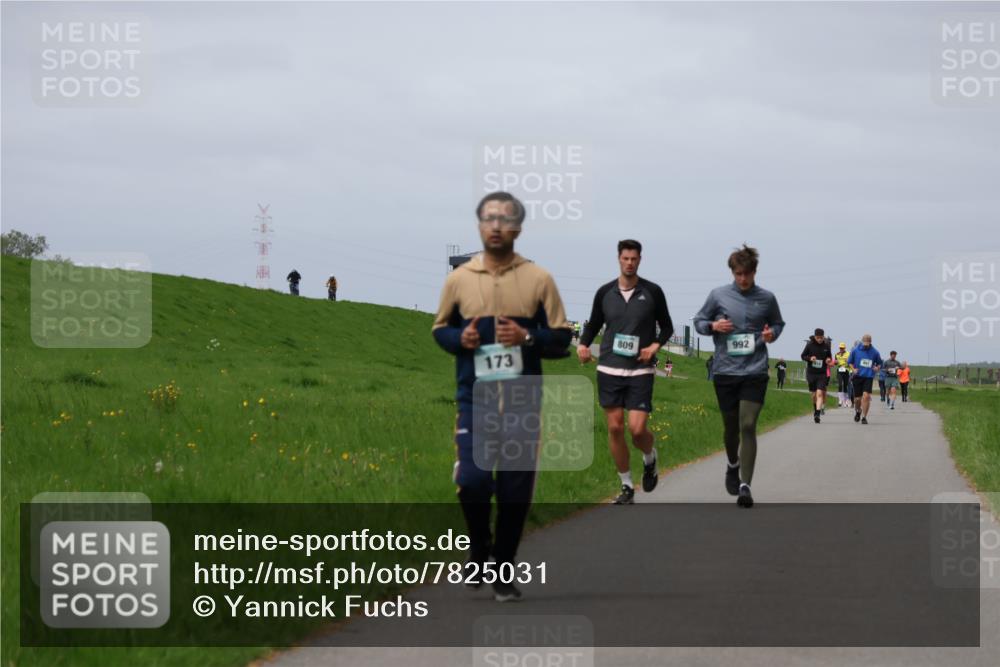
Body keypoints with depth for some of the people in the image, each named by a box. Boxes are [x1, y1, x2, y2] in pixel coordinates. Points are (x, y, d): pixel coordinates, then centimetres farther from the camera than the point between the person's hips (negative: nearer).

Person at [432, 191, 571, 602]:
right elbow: (440, 329, 15)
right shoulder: (458, 279, 4)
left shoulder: (539, 280, 1)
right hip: (475, 401, 0)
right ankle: (479, 547, 17)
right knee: (472, 481, -11)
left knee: (515, 491, 3)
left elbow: (561, 338, 4)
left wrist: (528, 338, -15)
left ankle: (504, 570, 18)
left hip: (523, 403, 0)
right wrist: (459, 339, -8)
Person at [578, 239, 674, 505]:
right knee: (615, 428, 1)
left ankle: (650, 459, 24)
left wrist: (656, 346, -10)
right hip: (609, 369, 2)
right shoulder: (605, 292, 4)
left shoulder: (652, 292, -1)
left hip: (640, 370, -2)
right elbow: (594, 324, 15)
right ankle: (626, 487, 14)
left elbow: (667, 326, 8)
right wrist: (583, 344, -4)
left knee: (637, 429, -11)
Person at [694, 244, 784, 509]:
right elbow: (699, 321, 11)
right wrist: (713, 326, -11)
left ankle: (745, 486, -12)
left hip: (755, 371, -1)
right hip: (725, 371, 1)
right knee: (730, 427, 11)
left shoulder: (766, 298, 3)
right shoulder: (718, 295, 1)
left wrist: (772, 333, -4)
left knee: (748, 426, -12)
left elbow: (778, 323, 19)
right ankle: (733, 465, 42)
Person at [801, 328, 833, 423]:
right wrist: (809, 358, -16)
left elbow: (830, 357, 14)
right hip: (811, 373, 1)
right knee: (814, 394, 10)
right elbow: (803, 356, 4)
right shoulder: (809, 344, -4)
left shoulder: (826, 346, -1)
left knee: (820, 393, -14)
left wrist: (829, 360, -9)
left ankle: (817, 414, -19)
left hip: (822, 374, -1)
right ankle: (815, 410, 36)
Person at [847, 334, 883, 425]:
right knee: (858, 398, 6)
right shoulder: (855, 350, 1)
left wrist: (877, 368, -5)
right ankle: (858, 411, 39)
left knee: (866, 396, -16)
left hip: (868, 377, -1)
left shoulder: (874, 352, 1)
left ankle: (864, 417, -6)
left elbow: (879, 363, 16)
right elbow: (850, 362, 13)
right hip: (858, 376, 1)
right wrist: (853, 369, -4)